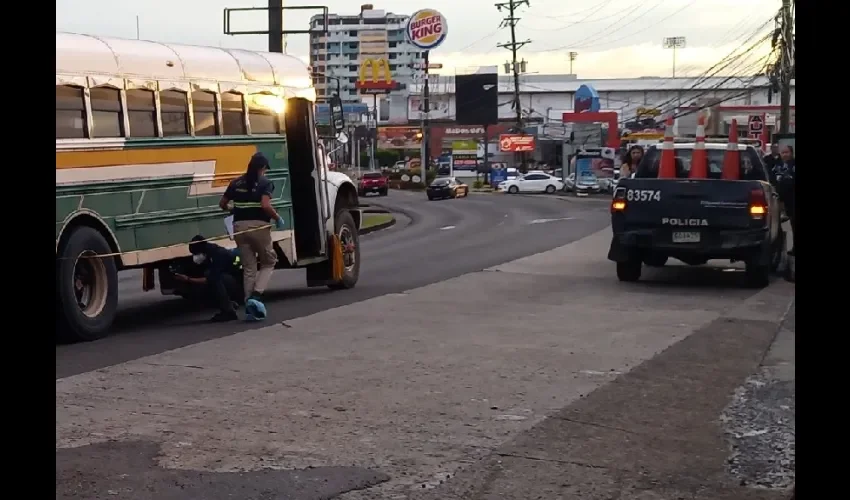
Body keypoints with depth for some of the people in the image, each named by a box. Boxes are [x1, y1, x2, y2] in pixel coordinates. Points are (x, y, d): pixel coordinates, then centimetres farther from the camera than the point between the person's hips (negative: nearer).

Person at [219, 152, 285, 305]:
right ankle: (257, 294, -8)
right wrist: (277, 218, -4)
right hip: (259, 226, -4)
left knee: (248, 267, 11)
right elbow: (265, 206, -20)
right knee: (268, 262, 13)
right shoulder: (265, 183, -5)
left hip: (240, 227, 4)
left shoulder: (236, 183, 11)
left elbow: (222, 204, 17)